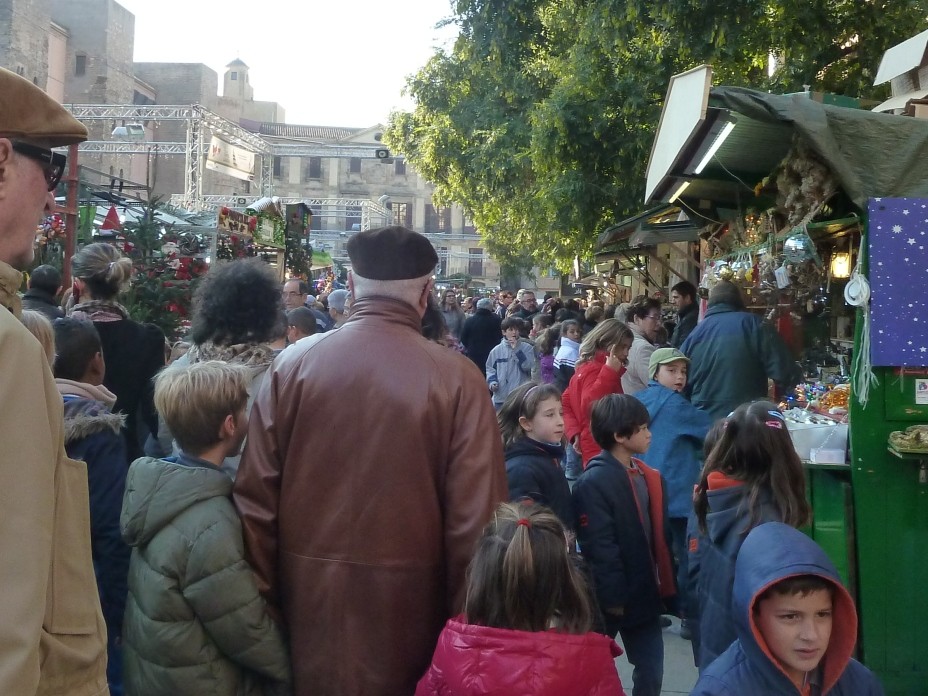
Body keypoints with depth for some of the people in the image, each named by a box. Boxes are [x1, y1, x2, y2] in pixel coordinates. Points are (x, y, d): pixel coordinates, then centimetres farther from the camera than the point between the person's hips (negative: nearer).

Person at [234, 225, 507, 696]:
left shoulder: (292, 365, -6)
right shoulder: (457, 379, -12)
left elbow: (255, 499, -4)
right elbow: (475, 517, -13)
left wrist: (264, 604, 7)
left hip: (310, 600, 2)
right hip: (409, 603, -1)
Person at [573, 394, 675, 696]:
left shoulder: (648, 477, 6)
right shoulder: (593, 482, -19)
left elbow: (660, 536, 10)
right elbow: (599, 548, -20)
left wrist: (665, 586, 7)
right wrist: (613, 597, -18)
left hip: (644, 594, 7)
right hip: (610, 599, -7)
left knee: (651, 671, 13)